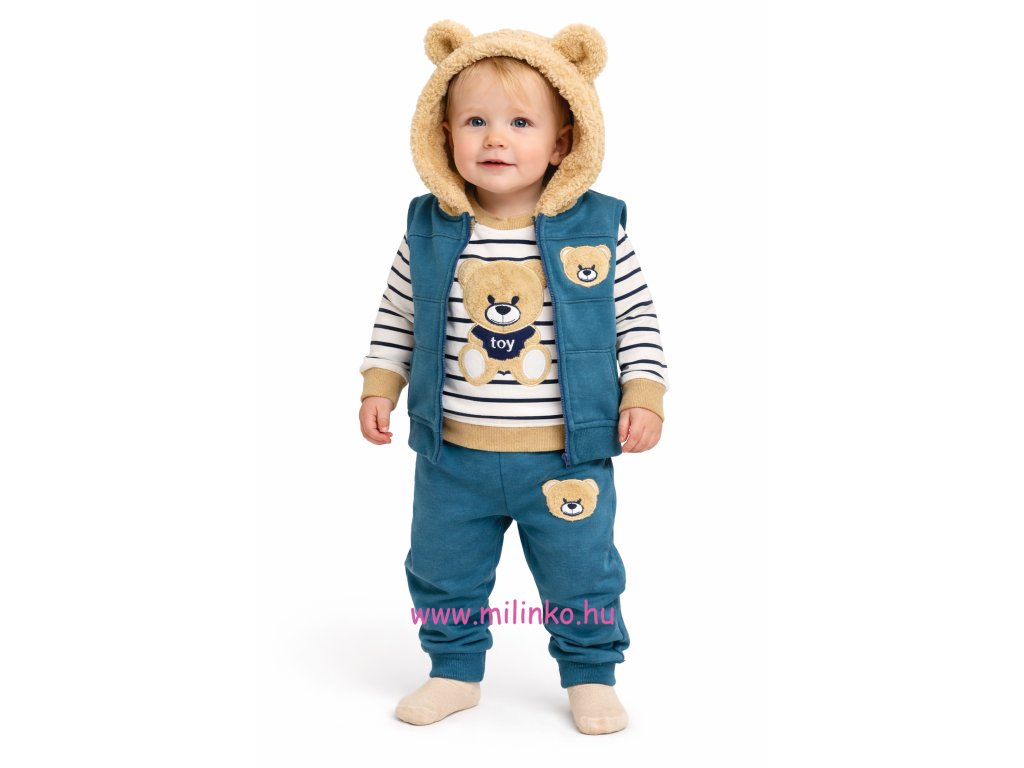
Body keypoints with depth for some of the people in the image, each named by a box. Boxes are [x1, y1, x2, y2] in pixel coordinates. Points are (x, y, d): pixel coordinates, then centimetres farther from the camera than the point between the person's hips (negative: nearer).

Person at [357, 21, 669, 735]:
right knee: (442, 574, 16)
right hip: (453, 457, 2)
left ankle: (591, 677, 35)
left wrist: (644, 395, -7)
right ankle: (455, 672, 38)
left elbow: (638, 316, 0)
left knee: (583, 577, 12)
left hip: (566, 457, -2)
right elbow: (397, 318, 8)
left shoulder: (598, 228, -8)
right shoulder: (429, 231, -4)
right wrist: (379, 387, 2)